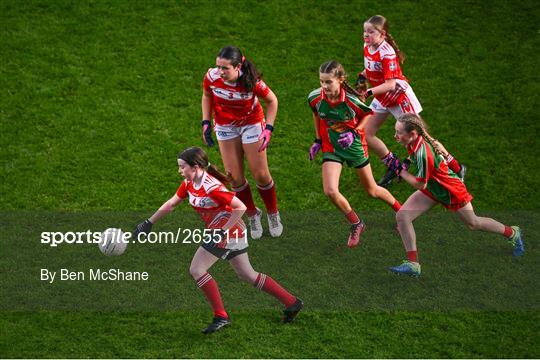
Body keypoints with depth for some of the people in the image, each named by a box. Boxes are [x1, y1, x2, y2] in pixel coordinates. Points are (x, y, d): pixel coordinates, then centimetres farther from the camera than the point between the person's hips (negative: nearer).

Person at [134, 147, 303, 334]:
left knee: (197, 270, -8)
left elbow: (241, 208, -24)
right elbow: (171, 204, 13)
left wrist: (222, 231, -25)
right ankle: (292, 302, 21)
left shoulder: (211, 187, -25)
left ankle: (221, 317, -3)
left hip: (229, 230, -9)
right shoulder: (189, 183, 2)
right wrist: (148, 223, 13)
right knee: (248, 275, 16)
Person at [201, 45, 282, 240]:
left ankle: (273, 214, 28)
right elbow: (207, 95, 1)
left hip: (251, 124, -2)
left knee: (261, 175, 3)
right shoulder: (212, 76, -23)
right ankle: (252, 214, 26)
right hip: (225, 127, 3)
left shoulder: (251, 81, -30)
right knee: (235, 177, 2)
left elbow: (272, 100, -12)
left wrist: (268, 129, -18)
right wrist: (206, 123, -6)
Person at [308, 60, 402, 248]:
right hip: (331, 147, 2)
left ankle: (401, 210, 41)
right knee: (330, 191, -17)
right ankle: (356, 224, 7)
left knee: (372, 190, 11)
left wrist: (354, 132, -16)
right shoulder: (315, 97, -17)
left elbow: (367, 114, -3)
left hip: (354, 146, -2)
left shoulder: (350, 100, -24)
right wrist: (317, 140, 9)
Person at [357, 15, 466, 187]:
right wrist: (362, 77, -1)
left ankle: (456, 168, 12)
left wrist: (369, 92, -41)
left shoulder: (386, 53, -27)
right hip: (382, 99, 8)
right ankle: (393, 166, 21)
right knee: (366, 134, 3)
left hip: (399, 97, -8)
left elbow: (390, 84, -31)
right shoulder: (367, 47, -3)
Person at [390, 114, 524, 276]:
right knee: (402, 216, -8)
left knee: (473, 223, 14)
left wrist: (401, 171, -22)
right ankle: (412, 264, -2)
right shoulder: (415, 142, -12)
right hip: (433, 189, 8)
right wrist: (406, 163, -3)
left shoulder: (422, 153, -37)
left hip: (451, 189, -8)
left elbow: (420, 185, -30)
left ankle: (512, 233, 40)